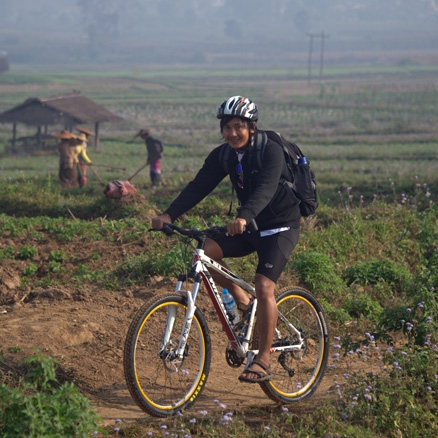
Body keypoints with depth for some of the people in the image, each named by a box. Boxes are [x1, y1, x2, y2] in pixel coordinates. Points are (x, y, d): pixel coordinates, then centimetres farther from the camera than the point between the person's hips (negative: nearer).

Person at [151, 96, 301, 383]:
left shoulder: (271, 151, -21)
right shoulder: (223, 155, -2)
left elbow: (265, 189, -37)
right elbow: (199, 187, -8)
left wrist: (244, 217, -54)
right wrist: (169, 215, -23)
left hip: (281, 227, -6)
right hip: (249, 227, 6)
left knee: (264, 286, -21)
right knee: (206, 252, -15)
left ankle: (263, 361, -13)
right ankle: (240, 298, 7)